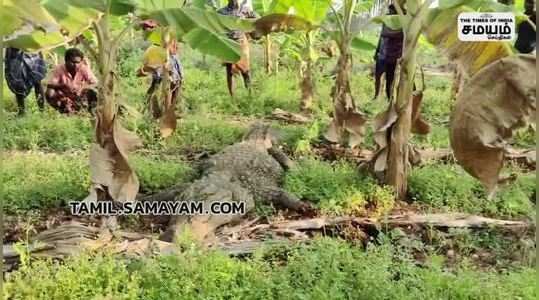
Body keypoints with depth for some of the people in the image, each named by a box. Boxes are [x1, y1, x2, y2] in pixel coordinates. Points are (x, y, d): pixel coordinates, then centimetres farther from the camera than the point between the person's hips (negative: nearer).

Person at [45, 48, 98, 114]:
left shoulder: (84, 69, -15)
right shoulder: (59, 69, -16)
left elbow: (95, 83, -19)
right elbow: (50, 85, -21)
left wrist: (82, 87, -38)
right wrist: (64, 86, -40)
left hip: (79, 97, 0)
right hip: (64, 97, 0)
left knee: (92, 93, -29)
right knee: (49, 93, -29)